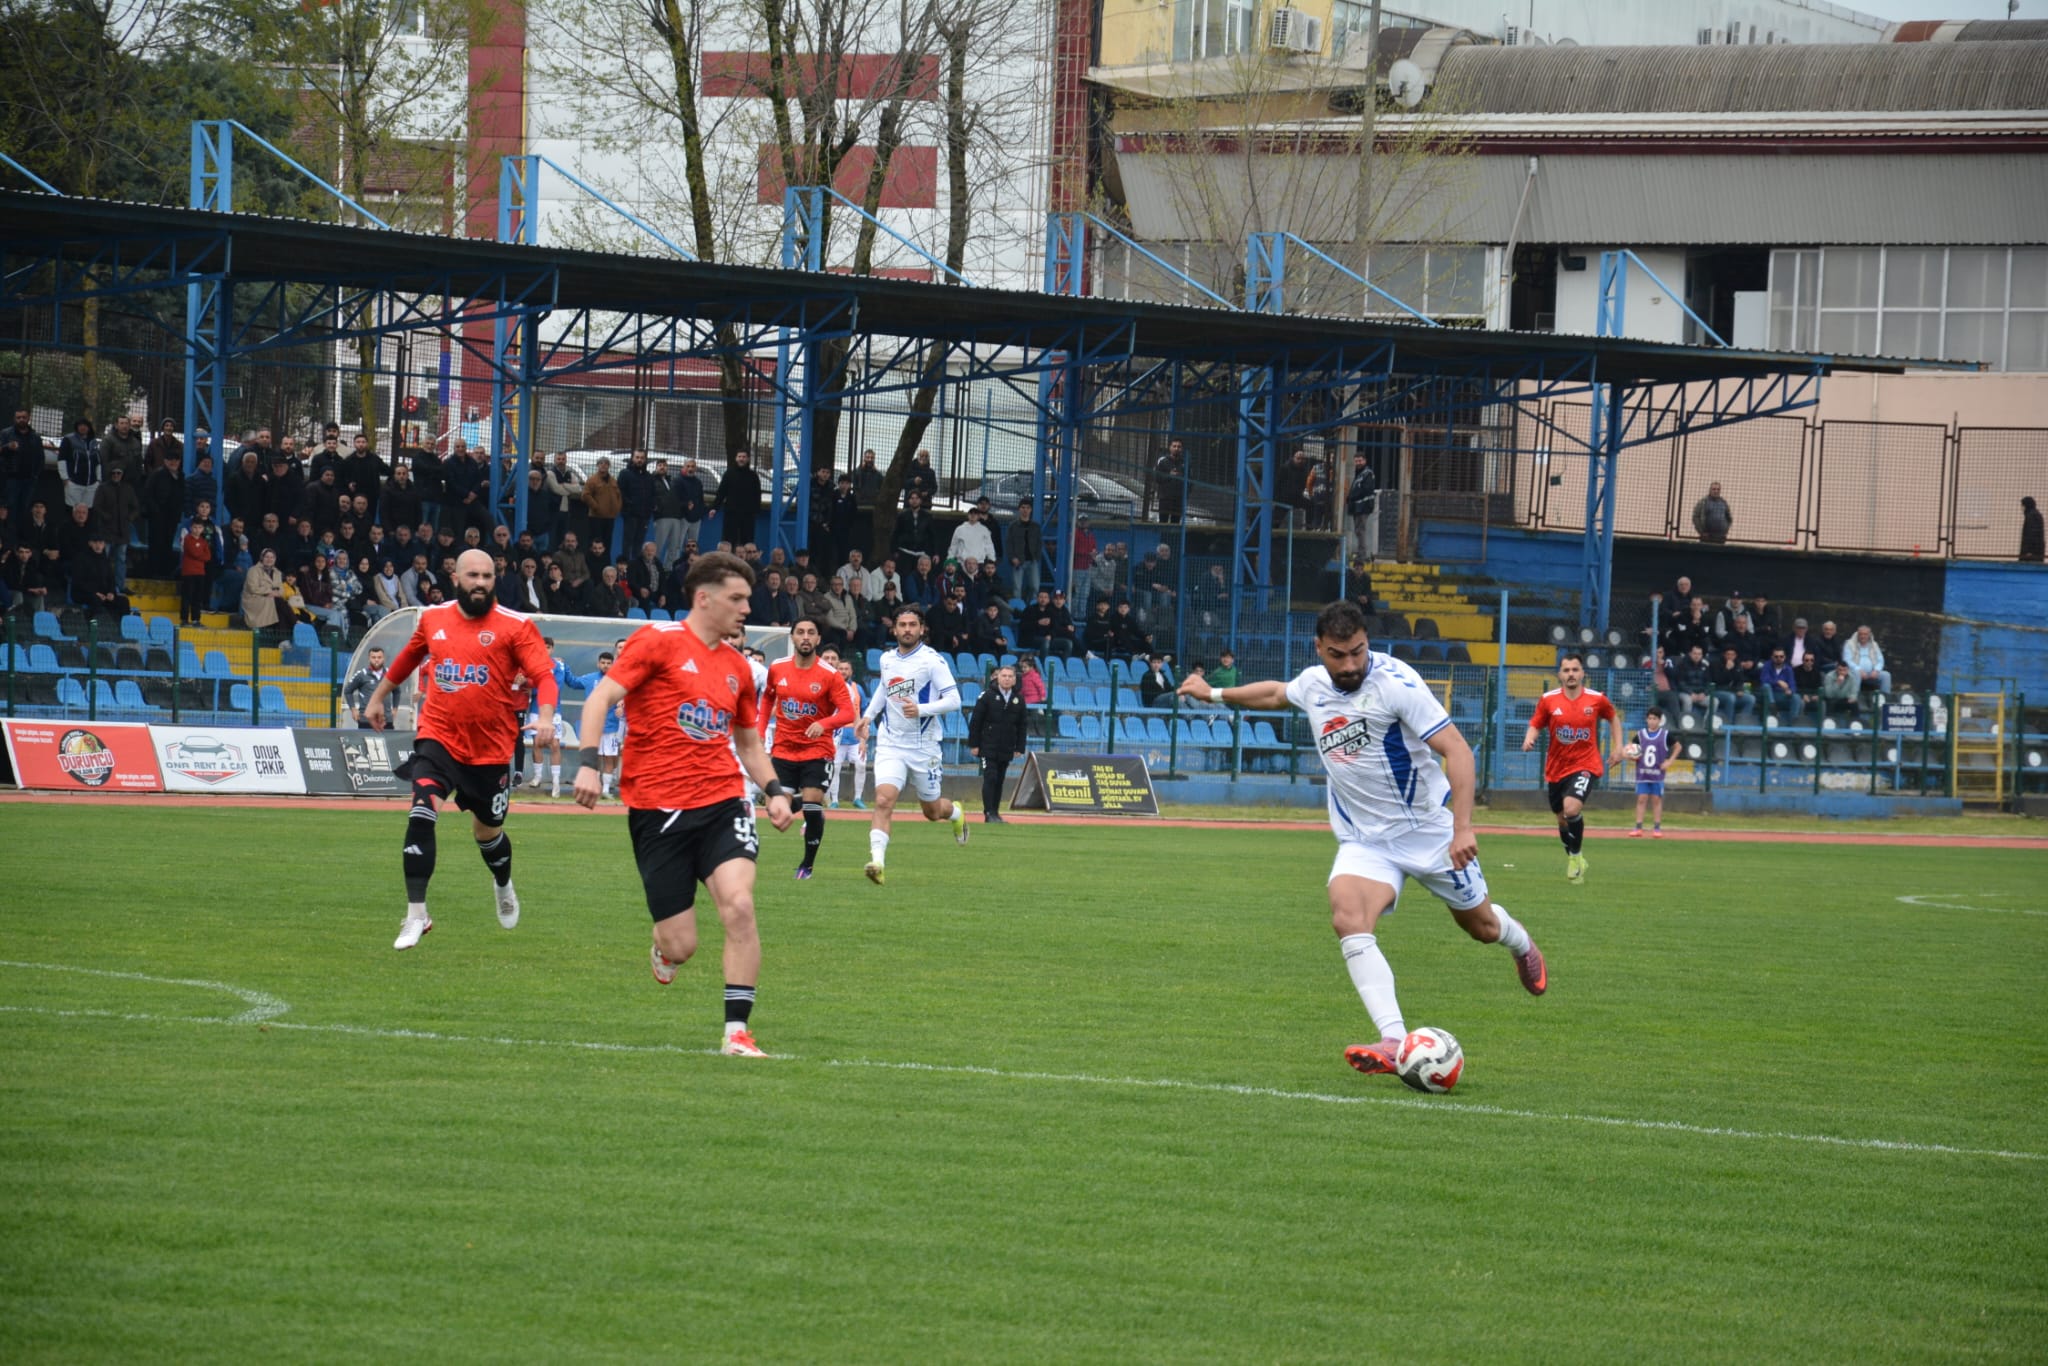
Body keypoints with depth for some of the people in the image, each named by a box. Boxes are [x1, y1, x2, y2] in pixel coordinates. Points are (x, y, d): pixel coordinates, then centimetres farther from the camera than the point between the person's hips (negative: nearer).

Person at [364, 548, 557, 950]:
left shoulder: (515, 626, -7)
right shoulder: (432, 619, 4)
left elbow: (544, 675, -16)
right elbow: (408, 658, 24)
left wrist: (545, 717, -34)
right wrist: (378, 697, 34)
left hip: (491, 747, -1)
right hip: (439, 737, 1)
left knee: (487, 831, 15)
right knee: (421, 814, -20)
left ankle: (504, 887, 50)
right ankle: (416, 914, -15)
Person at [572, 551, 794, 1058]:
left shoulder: (736, 666, 15)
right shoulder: (659, 641, -2)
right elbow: (600, 698, -8)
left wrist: (775, 790, 12)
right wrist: (589, 764, -20)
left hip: (722, 803, 4)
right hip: (657, 808, -4)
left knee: (738, 905, -21)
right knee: (680, 946, -3)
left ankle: (737, 1031, -14)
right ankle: (664, 950, 37)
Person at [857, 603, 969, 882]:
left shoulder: (932, 660, -11)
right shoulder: (887, 659, 6)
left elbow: (953, 700, -16)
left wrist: (921, 709, -29)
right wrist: (868, 715, 20)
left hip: (923, 747, -3)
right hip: (890, 745, 3)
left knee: (932, 811, 14)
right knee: (883, 801, -19)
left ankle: (956, 813, 49)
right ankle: (878, 861, -26)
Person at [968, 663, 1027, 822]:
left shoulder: (1019, 699, 8)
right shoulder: (987, 696, -3)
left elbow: (1021, 726, 13)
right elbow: (975, 721, -3)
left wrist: (1019, 748, 8)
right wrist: (974, 744, -7)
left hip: (1007, 750, 4)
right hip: (988, 748, -4)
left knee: (1000, 781, 7)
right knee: (990, 778, -10)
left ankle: (995, 813, 13)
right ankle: (989, 814, -9)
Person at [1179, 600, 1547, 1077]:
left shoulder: (1395, 683, -20)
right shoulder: (1313, 684, 0)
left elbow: (1456, 749, -23)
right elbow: (1277, 694, 27)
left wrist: (1462, 827, -32)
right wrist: (1216, 694, 30)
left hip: (1428, 829, -4)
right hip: (1364, 840, 4)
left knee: (1480, 924, 14)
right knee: (1348, 921, -25)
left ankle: (1520, 943, 54)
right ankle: (1394, 1042, -34)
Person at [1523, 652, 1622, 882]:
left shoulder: (1597, 699, -5)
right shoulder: (1548, 700, -5)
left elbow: (1613, 717, 14)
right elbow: (1536, 725, 4)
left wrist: (1618, 746, 8)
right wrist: (1529, 739, -18)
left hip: (1586, 765, -3)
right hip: (1557, 767, 3)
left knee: (1572, 807, -26)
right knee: (1563, 820, 14)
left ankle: (1576, 855, -6)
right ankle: (1572, 857, 40)